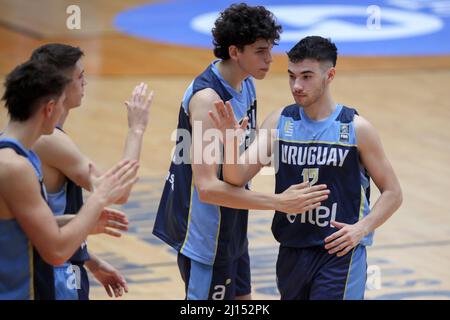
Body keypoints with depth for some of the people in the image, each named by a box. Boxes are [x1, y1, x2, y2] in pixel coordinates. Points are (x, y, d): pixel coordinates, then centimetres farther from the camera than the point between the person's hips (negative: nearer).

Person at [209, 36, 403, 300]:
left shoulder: (356, 129, -6)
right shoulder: (280, 122, 2)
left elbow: (393, 193, 1)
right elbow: (237, 177, -6)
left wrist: (362, 228, -15)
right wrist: (231, 145, -26)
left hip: (340, 251, -4)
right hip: (292, 252, 4)